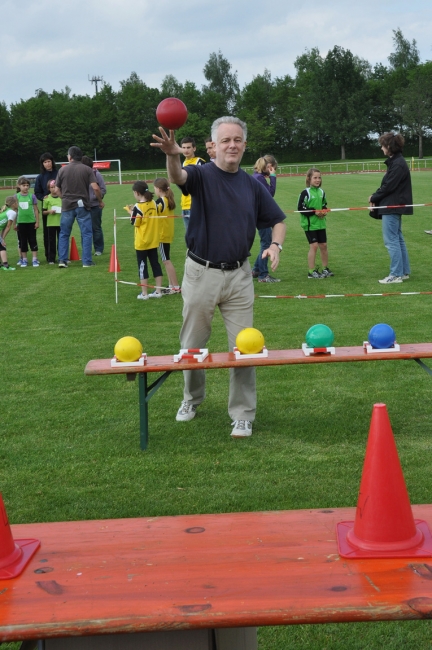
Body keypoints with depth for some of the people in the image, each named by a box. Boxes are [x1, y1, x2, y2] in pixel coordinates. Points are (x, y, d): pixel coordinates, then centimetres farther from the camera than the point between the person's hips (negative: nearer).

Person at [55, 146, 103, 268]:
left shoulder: (63, 170, 2)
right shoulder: (87, 169, -3)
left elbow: (57, 190, 5)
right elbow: (95, 188, -10)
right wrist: (100, 201, 5)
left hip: (67, 206, 2)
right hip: (82, 206, -2)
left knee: (64, 234, 12)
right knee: (86, 234, 6)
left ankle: (62, 260, 8)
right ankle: (87, 261, 3)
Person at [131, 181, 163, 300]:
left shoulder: (138, 207, -17)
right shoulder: (153, 203, 1)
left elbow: (134, 223, -11)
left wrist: (131, 213, 5)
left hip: (142, 242, -6)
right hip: (153, 240, 6)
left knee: (142, 265, 3)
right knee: (155, 263, 11)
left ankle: (144, 293, 6)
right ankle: (158, 291, 14)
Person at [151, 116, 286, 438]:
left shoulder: (253, 185, 5)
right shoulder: (201, 175, -6)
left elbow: (277, 220, 14)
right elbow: (177, 176, -29)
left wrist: (276, 245, -8)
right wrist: (173, 155, -53)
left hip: (239, 275, 2)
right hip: (201, 273, -2)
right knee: (192, 345, 12)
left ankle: (243, 415, 12)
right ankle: (192, 398, 36)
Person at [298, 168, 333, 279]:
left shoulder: (321, 192, 6)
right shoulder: (305, 193, -11)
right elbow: (300, 208, -13)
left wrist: (324, 210, -3)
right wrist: (314, 212, -18)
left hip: (321, 223, 6)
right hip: (309, 224, -6)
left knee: (323, 245, 10)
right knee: (314, 246, -7)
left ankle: (325, 269, 24)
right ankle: (312, 272, 1)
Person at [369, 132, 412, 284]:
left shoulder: (398, 164, -18)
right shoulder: (395, 162, 12)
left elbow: (388, 186, -20)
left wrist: (374, 198, -7)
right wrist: (376, 196, -1)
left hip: (393, 207, -10)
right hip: (394, 206, 10)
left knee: (391, 240, -6)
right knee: (398, 239, 14)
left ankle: (396, 274, -2)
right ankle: (404, 272, 21)